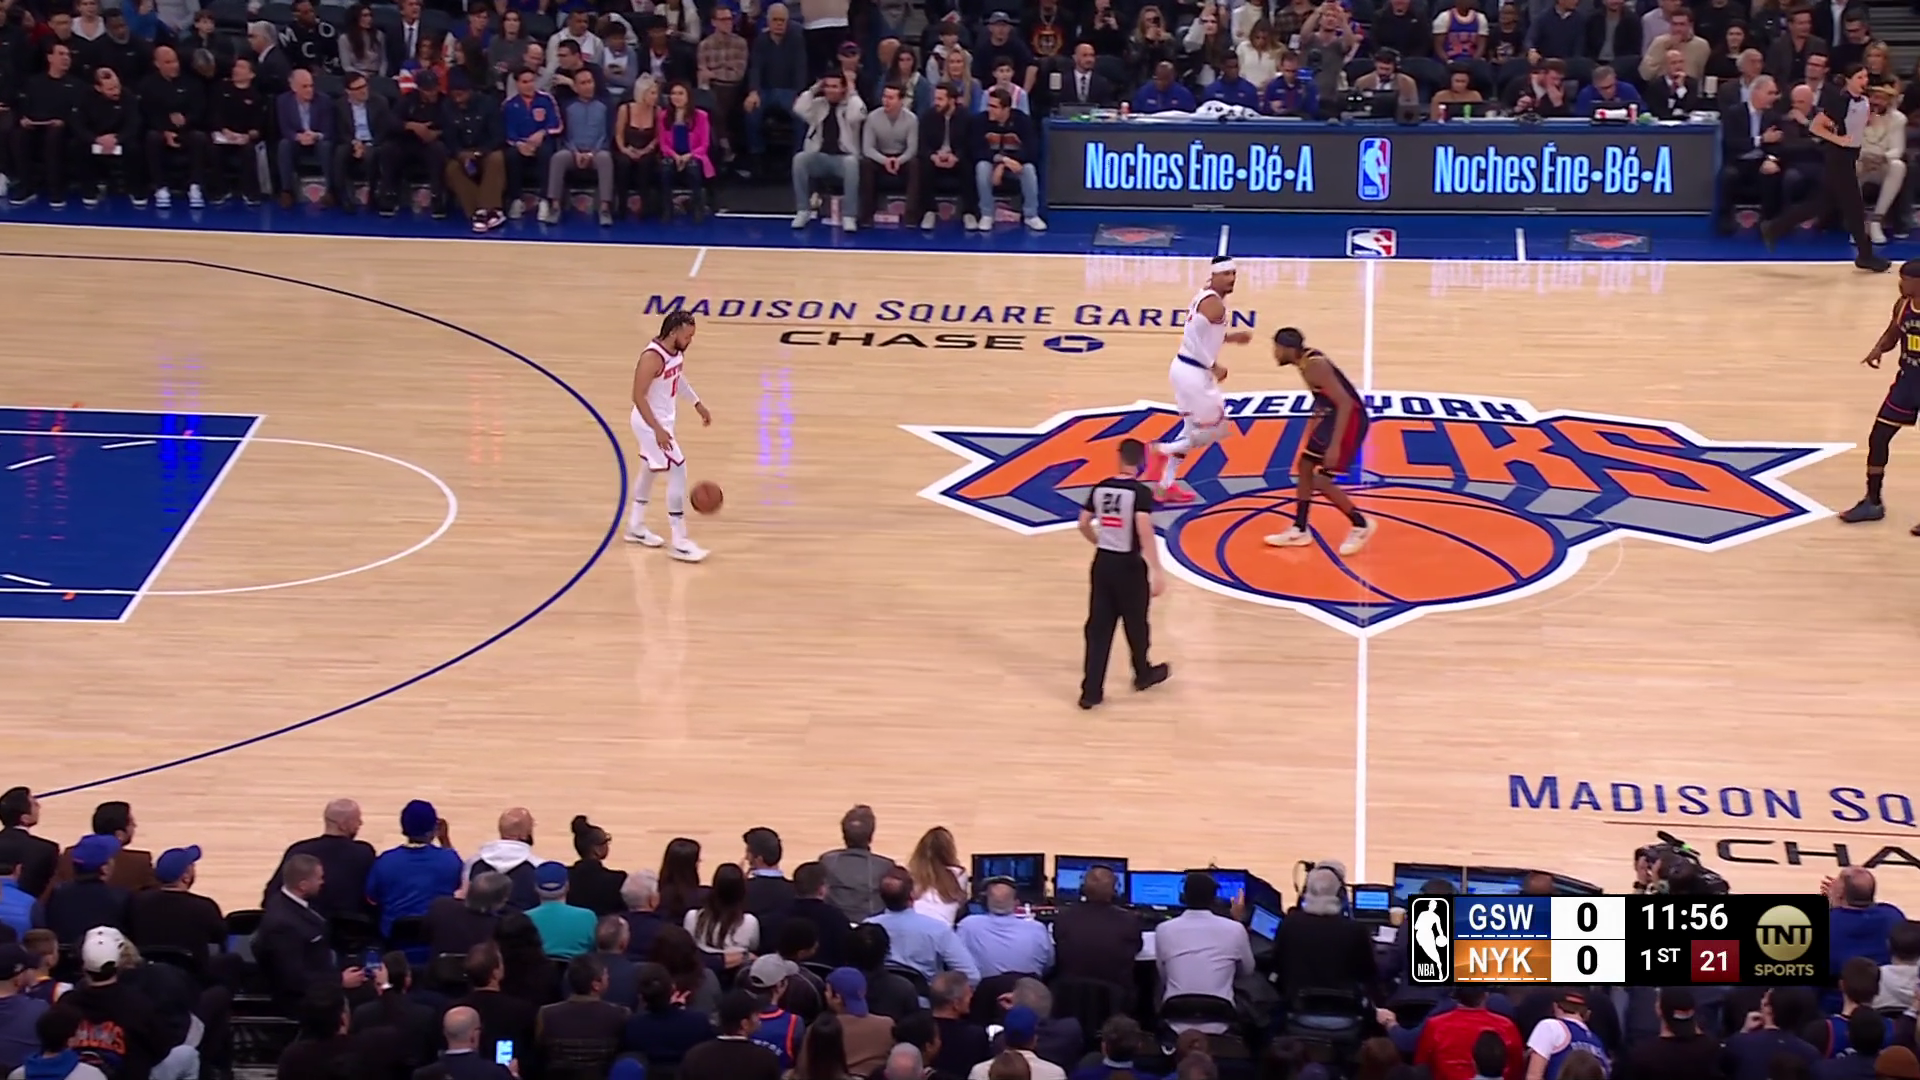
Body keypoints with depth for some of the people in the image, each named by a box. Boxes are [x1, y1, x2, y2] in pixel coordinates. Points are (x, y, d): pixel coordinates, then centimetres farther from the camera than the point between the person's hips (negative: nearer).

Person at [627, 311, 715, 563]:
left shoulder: (677, 351, -2)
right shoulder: (652, 357, -29)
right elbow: (638, 397, -29)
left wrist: (698, 404, 21)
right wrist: (657, 430, -33)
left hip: (663, 419, 10)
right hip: (651, 423, -10)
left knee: (651, 469, 24)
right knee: (678, 471, -12)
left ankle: (635, 526, 43)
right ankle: (679, 542, -8)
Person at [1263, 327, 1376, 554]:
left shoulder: (1314, 366, -25)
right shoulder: (1306, 361, 4)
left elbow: (1345, 403, -29)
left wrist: (1335, 446, -32)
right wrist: (1314, 428, 28)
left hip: (1350, 420, -10)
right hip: (1334, 417, 10)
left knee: (1321, 481, -8)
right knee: (1304, 467, 14)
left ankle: (1360, 525, 8)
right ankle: (1299, 531, 22)